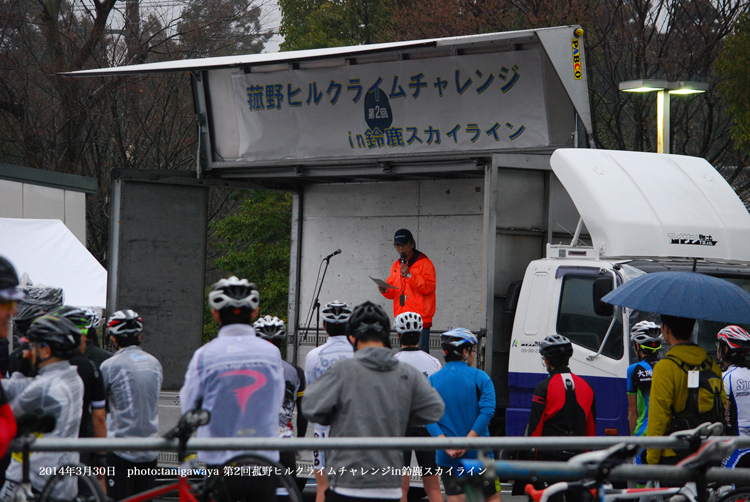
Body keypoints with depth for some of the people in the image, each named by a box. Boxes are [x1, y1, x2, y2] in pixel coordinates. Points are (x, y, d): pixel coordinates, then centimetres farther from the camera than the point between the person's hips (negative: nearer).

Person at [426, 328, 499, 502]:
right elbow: (487, 411, -16)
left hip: (447, 458, 2)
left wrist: (447, 446, -13)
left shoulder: (432, 381, 3)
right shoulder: (480, 377, -3)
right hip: (478, 454, -2)